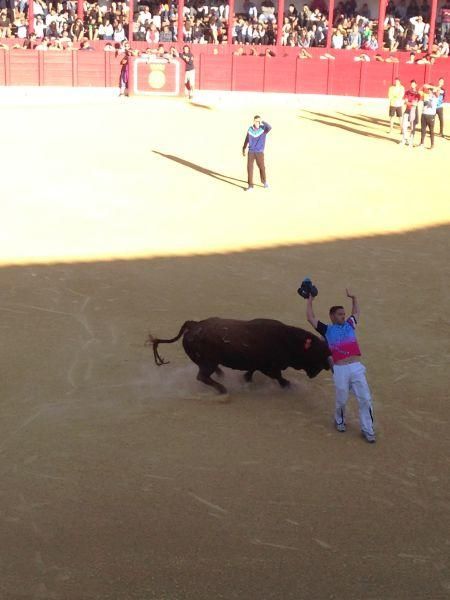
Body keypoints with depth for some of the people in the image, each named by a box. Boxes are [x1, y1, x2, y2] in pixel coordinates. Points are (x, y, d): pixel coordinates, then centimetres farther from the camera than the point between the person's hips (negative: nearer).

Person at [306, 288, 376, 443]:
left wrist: (353, 298, 35)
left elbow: (356, 313, 37)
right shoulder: (327, 330, 8)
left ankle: (367, 430, 9)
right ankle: (339, 421, 36)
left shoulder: (349, 325, 19)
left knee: (365, 399, 0)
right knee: (341, 400, 7)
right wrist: (309, 301, 14)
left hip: (357, 368, 3)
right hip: (340, 370, -3)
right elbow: (311, 318, 8)